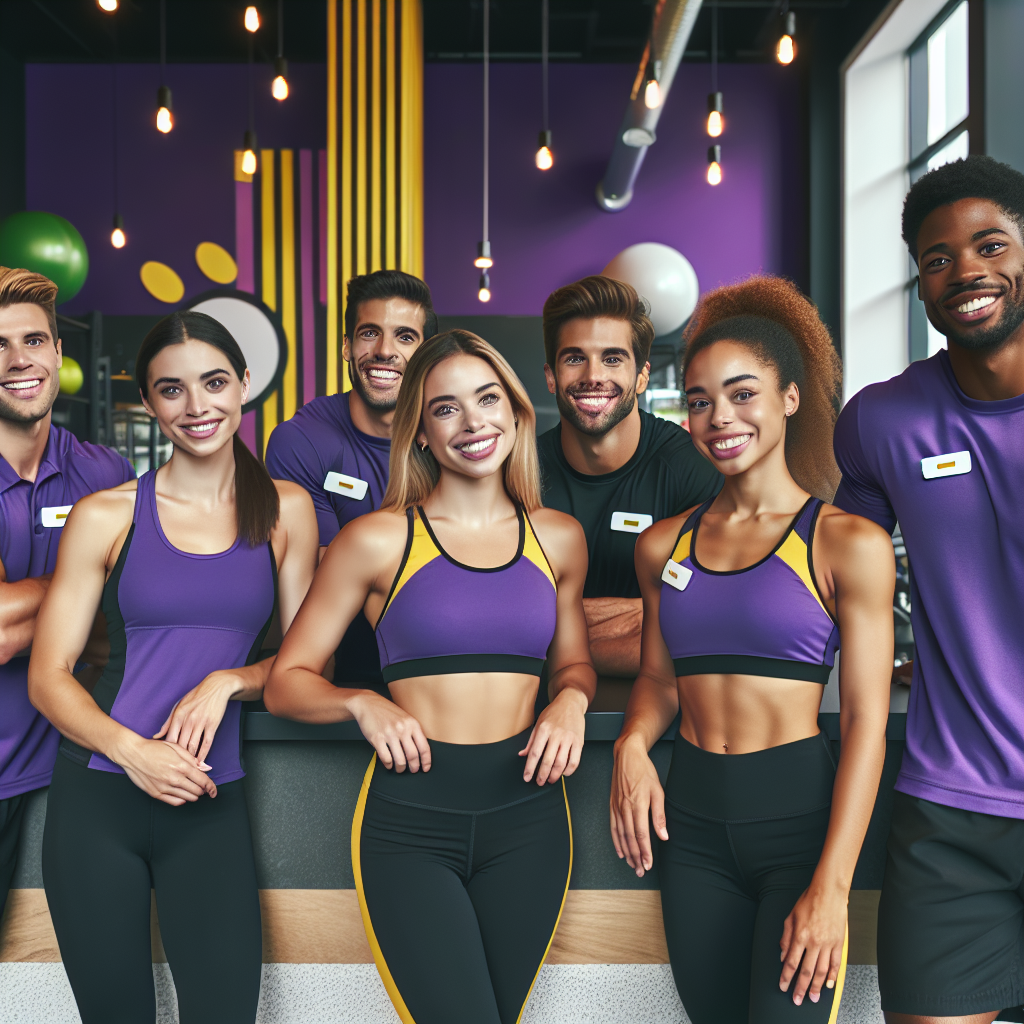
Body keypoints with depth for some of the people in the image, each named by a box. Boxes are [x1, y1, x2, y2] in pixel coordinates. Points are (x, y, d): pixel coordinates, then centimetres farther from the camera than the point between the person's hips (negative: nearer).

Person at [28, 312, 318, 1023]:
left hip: (212, 805, 1)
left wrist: (228, 680, -10)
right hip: (97, 801, 0)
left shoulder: (287, 511, 5)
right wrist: (131, 750, -16)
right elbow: (48, 676, 0)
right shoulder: (105, 517, 0)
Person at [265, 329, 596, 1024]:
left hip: (527, 817, 3)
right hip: (409, 819, -3)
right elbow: (287, 682, 2)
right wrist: (362, 704, -16)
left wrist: (571, 700, 1)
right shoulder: (377, 540, -2)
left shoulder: (558, 538, 8)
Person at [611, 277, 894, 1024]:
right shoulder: (665, 544, 9)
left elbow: (865, 719, -9)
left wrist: (832, 885, -14)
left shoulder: (848, 542, -6)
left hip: (800, 811, -4)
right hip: (693, 821, 4)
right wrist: (632, 745, -6)